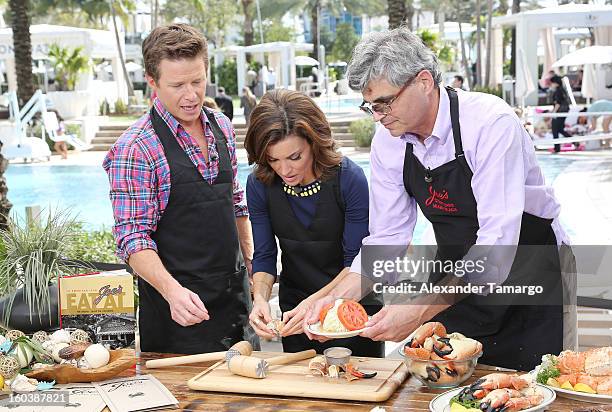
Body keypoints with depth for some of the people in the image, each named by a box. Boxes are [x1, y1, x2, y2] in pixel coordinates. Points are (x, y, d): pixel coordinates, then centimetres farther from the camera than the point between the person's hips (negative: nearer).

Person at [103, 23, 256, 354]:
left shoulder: (221, 126, 5)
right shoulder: (135, 149, -16)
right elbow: (133, 237, -19)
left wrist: (251, 261, 11)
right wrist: (172, 290, -32)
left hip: (235, 290, 7)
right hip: (180, 303, -6)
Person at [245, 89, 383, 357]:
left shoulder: (350, 179, -23)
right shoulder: (259, 184, -14)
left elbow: (357, 261, -19)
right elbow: (264, 255, -5)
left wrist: (315, 302, -32)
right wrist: (260, 297, -25)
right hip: (295, 304, 3)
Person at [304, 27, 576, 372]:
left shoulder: (492, 123, -27)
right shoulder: (388, 141, -7)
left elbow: (496, 243, -33)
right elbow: (386, 239, -2)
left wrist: (420, 310, -39)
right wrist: (338, 297, -17)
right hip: (457, 282, 5)